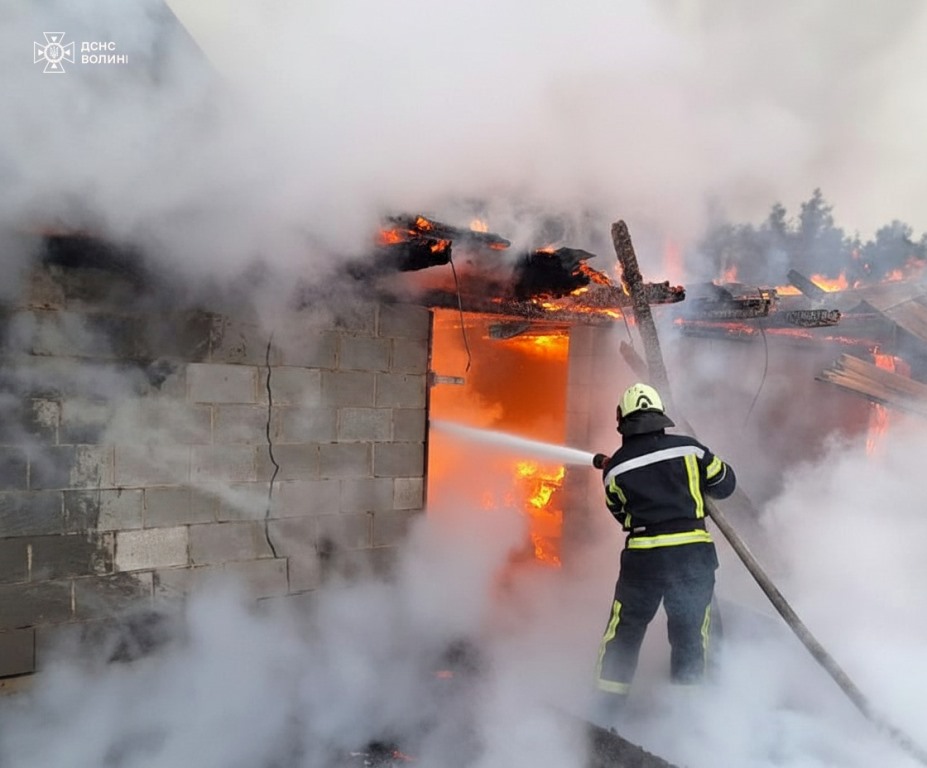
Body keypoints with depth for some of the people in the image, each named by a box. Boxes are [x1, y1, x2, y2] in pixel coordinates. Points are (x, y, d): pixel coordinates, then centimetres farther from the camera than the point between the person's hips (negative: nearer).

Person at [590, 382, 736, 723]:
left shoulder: (615, 466, 0)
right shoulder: (689, 448, -2)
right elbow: (725, 484, 9)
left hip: (642, 557, 0)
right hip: (693, 554, 1)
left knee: (624, 630, 15)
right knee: (690, 632, 17)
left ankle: (607, 707, 23)